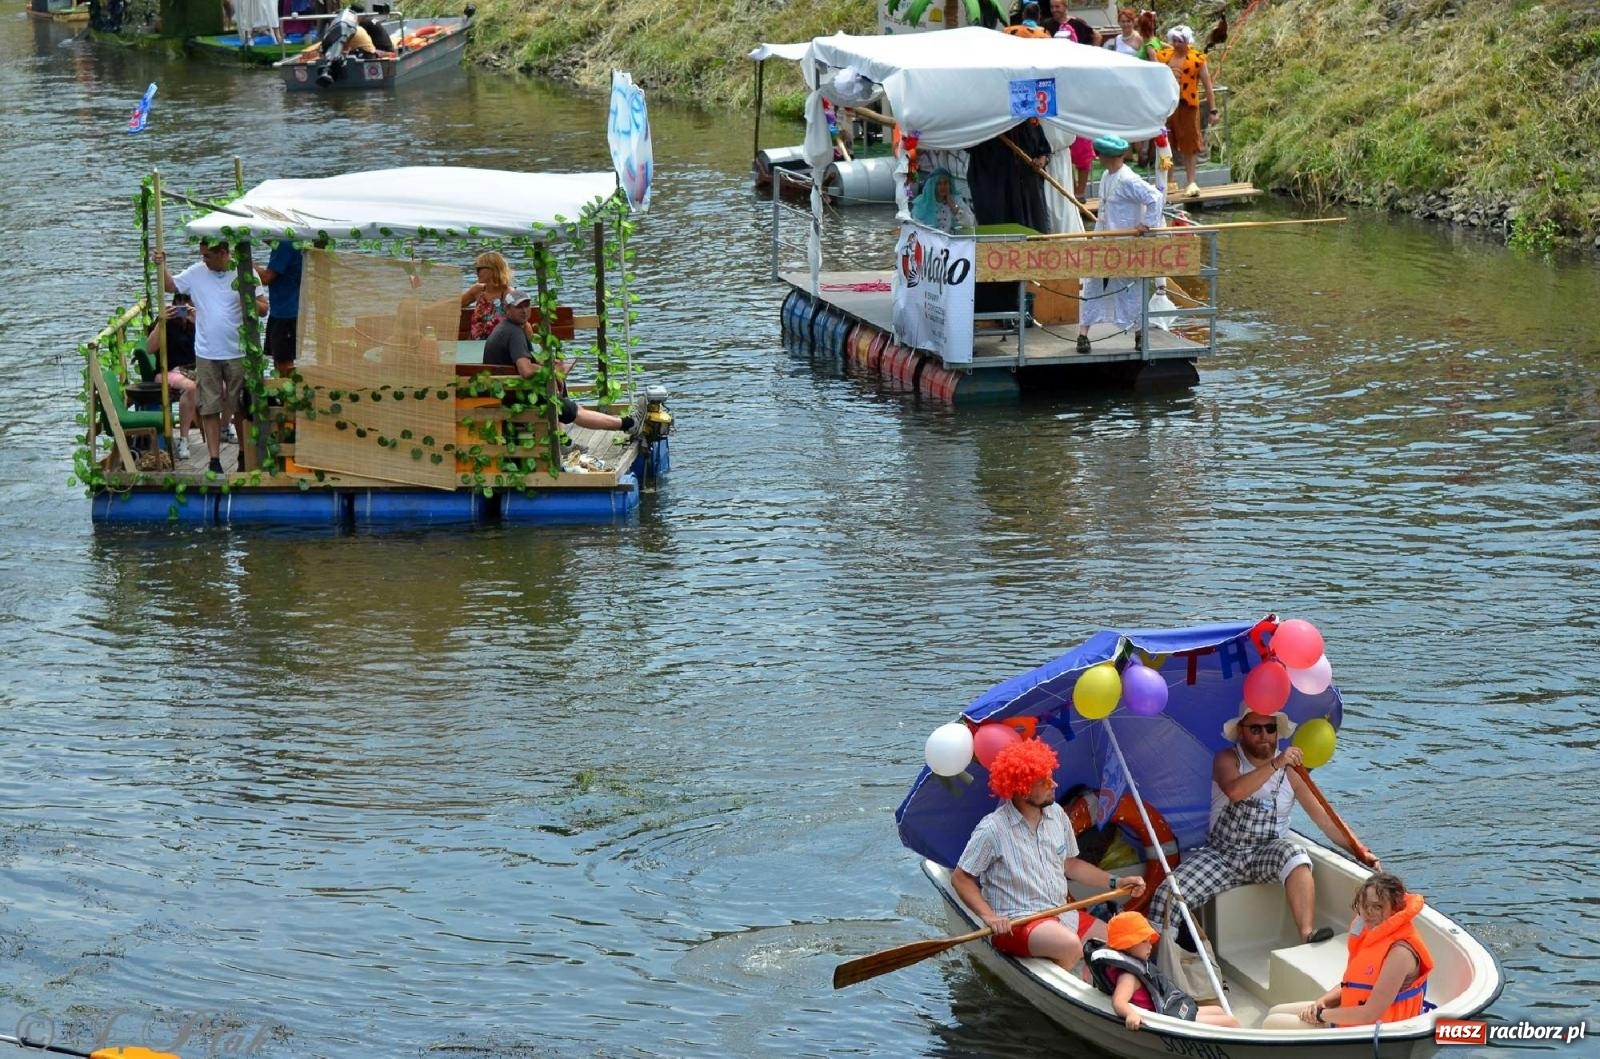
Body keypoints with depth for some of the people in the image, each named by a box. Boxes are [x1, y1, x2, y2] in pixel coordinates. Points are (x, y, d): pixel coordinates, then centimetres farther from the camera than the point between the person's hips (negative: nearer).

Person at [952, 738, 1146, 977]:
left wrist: (1116, 883, 12)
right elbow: (960, 878, -6)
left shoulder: (1056, 814, 7)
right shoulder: (993, 830, -13)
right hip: (1015, 923, -7)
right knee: (1070, 946, -33)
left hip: (1062, 913, 7)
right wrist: (988, 916, -19)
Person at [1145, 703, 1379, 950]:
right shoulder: (1227, 760, -1)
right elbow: (1234, 791, -25)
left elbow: (1323, 818, 3)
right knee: (1168, 896, -23)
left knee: (1295, 858, -35)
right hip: (1221, 854, 0)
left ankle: (1307, 935, -46)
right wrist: (1274, 765, -32)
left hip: (1267, 855, 1)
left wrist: (1359, 850, -8)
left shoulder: (1290, 770, 3)